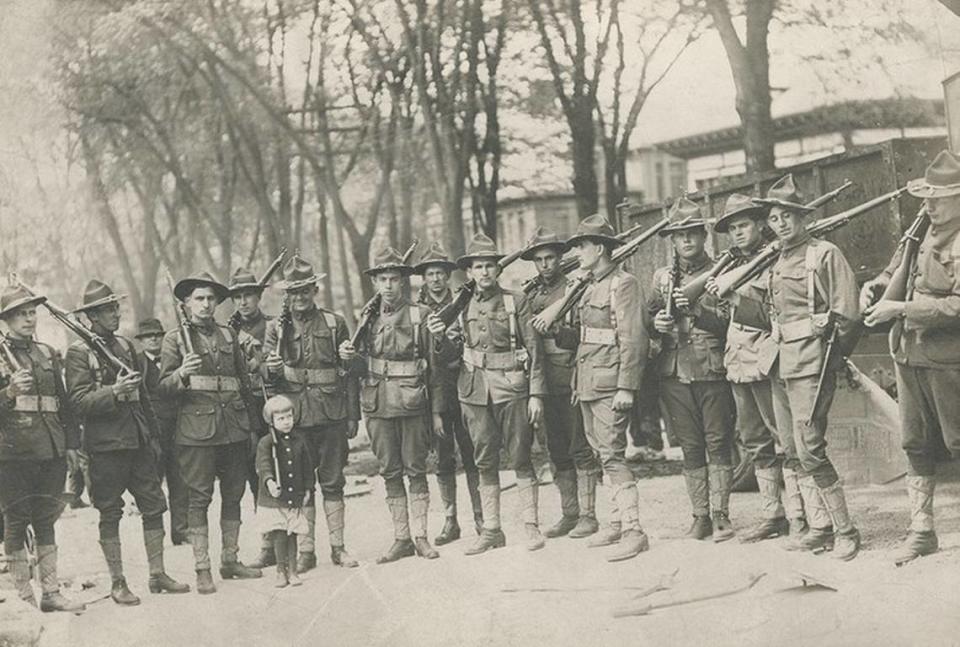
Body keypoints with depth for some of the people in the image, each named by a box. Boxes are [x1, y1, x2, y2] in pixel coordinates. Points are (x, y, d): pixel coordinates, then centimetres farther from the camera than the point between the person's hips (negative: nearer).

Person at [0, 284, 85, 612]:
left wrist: (72, 443, 12)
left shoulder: (48, 354, 16)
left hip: (51, 450, 5)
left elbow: (64, 403, 18)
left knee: (46, 520, 7)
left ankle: (51, 593, 9)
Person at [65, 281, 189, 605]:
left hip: (138, 440, 6)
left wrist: (153, 434, 16)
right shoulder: (78, 352, -6)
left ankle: (157, 575, 14)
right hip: (106, 444, -6)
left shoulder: (125, 345, 14)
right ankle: (117, 582, 8)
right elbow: (80, 401, -13)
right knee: (110, 514, 1)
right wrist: (114, 392, -27)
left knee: (154, 507, 5)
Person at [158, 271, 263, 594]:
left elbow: (244, 382, 21)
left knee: (233, 493, 8)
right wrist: (181, 375, -23)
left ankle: (230, 560, 19)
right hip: (197, 428, -4)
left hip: (234, 427, 4)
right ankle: (202, 569, -3)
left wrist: (250, 425, 18)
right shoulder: (175, 339, 4)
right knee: (199, 497, -5)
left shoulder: (228, 335, 16)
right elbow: (164, 388, -1)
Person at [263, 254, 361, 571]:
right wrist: (272, 369, -23)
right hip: (294, 415, 0)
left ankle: (337, 547, 11)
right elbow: (268, 375, 1)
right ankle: (305, 550, 8)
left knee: (332, 482, 4)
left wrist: (353, 415, 3)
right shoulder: (276, 328, 6)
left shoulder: (335, 323, 6)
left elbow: (350, 372, 8)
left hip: (332, 414, 0)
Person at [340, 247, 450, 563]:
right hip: (378, 405, 3)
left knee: (415, 470, 1)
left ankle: (420, 536, 7)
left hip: (412, 403, -3)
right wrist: (348, 355, -1)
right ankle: (402, 539, 12)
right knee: (390, 472, 6)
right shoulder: (369, 319, 10)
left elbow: (436, 365, 3)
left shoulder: (420, 316, 1)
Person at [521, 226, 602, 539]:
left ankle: (588, 516, 0)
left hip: (572, 375, -6)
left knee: (580, 448, -5)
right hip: (544, 380, 6)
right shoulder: (531, 296, 15)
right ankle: (569, 514, 17)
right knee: (557, 451, 10)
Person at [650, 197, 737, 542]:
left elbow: (731, 321, -6)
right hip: (675, 372, 3)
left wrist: (696, 309, -19)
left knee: (718, 444, -3)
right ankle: (700, 516, 12)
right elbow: (650, 323, 18)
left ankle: (720, 516, 1)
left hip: (713, 370, -3)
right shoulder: (662, 278, 13)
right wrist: (656, 324, -5)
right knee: (690, 447, 7)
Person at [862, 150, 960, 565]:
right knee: (916, 446, 11)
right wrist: (877, 285, 8)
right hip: (909, 355, 8)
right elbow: (899, 267, 28)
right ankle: (921, 530, 19)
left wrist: (900, 309, -21)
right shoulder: (923, 230, 9)